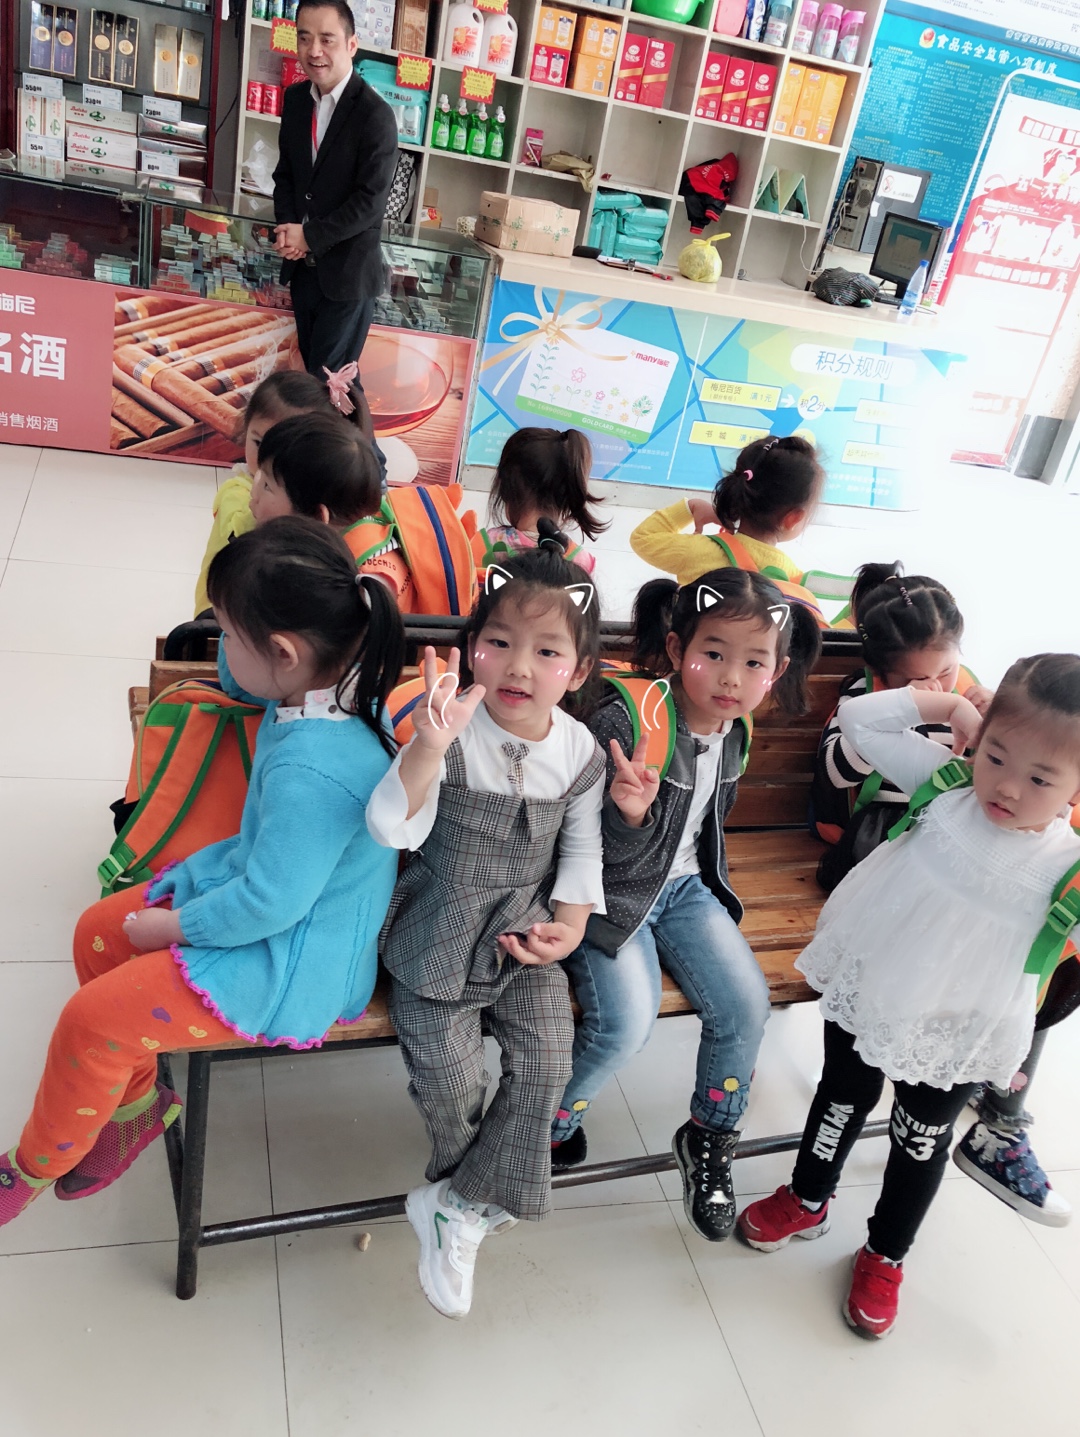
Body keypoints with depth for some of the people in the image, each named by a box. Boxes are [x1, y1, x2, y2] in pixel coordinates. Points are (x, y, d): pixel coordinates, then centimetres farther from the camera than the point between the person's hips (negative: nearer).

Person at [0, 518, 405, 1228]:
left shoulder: (313, 768, -37)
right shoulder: (328, 684, -9)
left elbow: (270, 902, -28)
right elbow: (235, 681, 12)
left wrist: (171, 925, -12)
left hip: (298, 959, -10)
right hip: (257, 879, 10)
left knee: (91, 1018, -5)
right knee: (98, 932, 14)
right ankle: (137, 1100, 34)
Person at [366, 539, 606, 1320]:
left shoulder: (580, 753, -5)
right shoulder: (449, 733, -18)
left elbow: (582, 850, 6)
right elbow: (393, 825, -32)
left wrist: (569, 924, -8)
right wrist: (429, 746, -47)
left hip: (526, 934, 3)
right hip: (437, 936, -3)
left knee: (546, 1058, -9)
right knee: (448, 1072, -7)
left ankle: (463, 1206, 9)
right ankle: (476, 1190, 27)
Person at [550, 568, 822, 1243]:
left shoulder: (734, 733, -4)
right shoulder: (623, 724, -26)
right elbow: (613, 857, -24)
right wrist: (632, 813, -43)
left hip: (685, 885, 6)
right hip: (611, 893, -6)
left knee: (747, 1004, -5)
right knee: (627, 1021, -21)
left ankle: (709, 1139, 21)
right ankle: (553, 1120, 10)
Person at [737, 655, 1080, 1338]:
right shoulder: (946, 781, -16)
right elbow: (860, 719, -15)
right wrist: (948, 704, -18)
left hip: (956, 1033, -1)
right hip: (867, 991, 1)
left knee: (923, 1138, 20)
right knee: (844, 1099, 23)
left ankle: (885, 1256, 46)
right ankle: (808, 1201, 51)